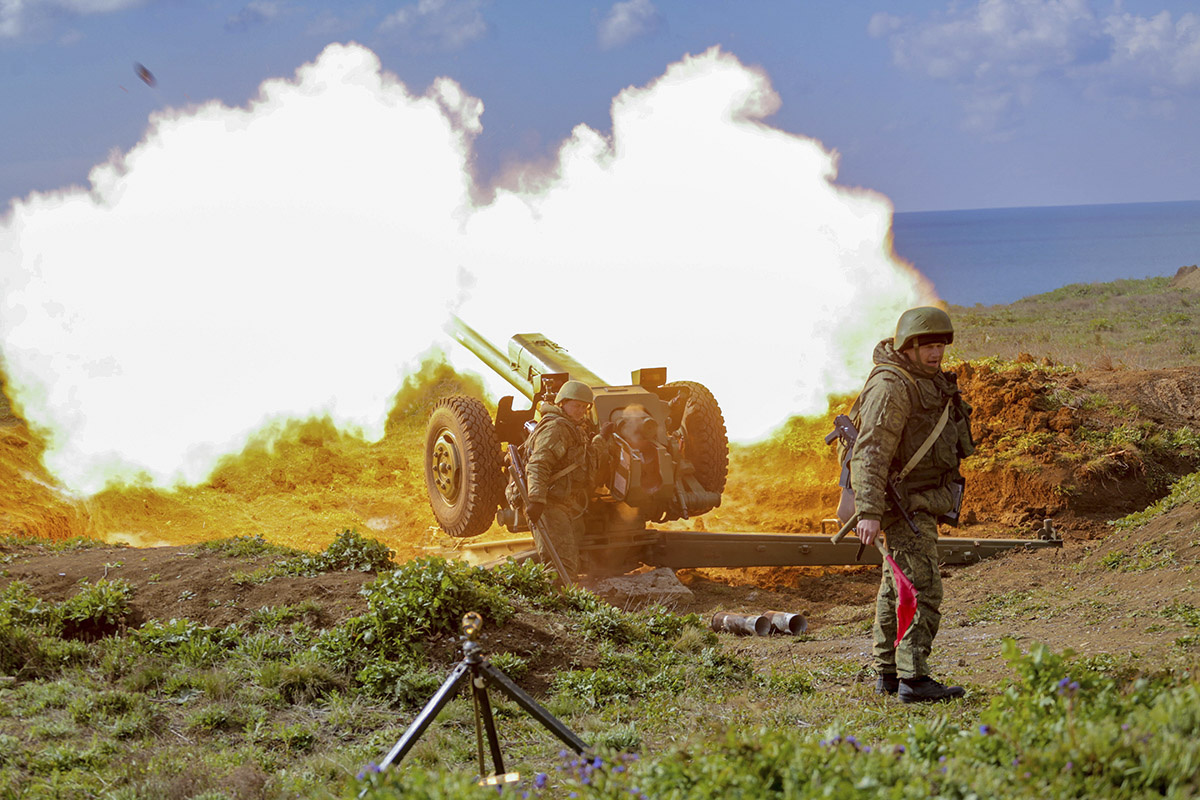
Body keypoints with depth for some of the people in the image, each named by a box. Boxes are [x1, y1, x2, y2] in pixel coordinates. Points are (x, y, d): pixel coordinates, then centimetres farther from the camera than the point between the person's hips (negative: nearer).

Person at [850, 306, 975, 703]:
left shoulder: (927, 380, 15)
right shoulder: (890, 386, -17)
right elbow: (871, 451, -24)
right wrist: (869, 512, -30)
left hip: (919, 502, 10)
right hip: (901, 504, -10)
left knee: (896, 588, 13)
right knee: (922, 589, -15)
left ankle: (888, 674, 20)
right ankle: (913, 678, -17)